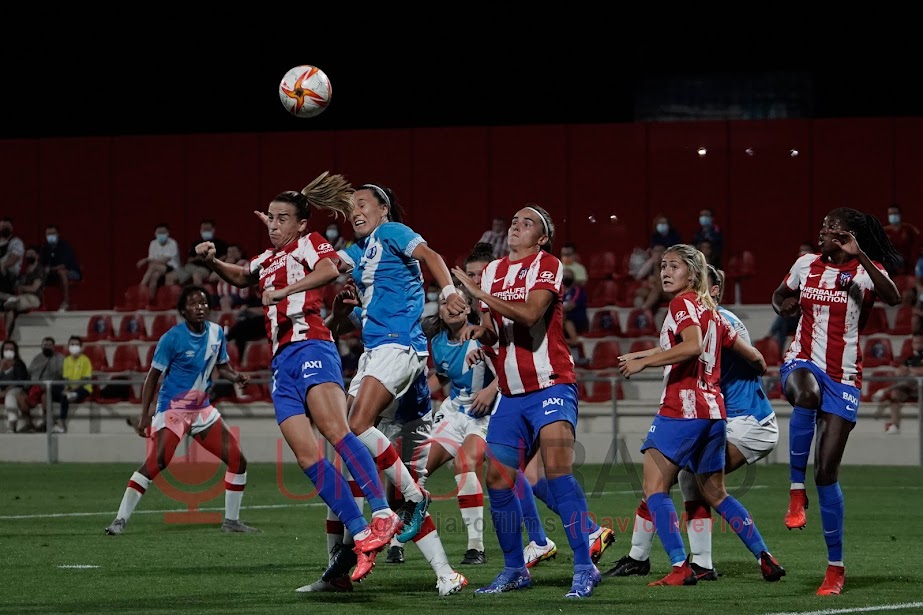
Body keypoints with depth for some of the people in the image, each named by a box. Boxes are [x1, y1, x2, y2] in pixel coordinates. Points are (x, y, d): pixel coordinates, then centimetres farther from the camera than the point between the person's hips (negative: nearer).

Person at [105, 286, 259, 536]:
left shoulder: (216, 333, 3)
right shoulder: (172, 338, -14)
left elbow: (222, 366, 18)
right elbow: (153, 376, -9)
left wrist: (236, 376, -5)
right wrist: (144, 415, -14)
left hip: (202, 409, 6)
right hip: (172, 409, -6)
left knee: (238, 460, 4)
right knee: (155, 463, -24)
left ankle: (231, 520, 19)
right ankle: (120, 520, -19)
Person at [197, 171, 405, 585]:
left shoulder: (307, 243, 5)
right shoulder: (268, 259, 27)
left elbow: (329, 270, -18)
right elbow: (241, 277, 47)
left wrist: (283, 290, -24)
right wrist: (212, 262, 28)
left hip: (310, 347, -8)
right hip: (282, 362, 8)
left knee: (333, 428, -31)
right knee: (307, 457, -8)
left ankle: (382, 513, -39)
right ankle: (362, 539, -11)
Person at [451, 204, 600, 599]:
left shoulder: (548, 265, -5)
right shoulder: (493, 271, 15)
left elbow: (529, 313, -21)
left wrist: (479, 294, -20)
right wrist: (479, 333, -4)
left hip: (550, 385, -7)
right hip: (511, 394, 7)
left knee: (557, 468, -22)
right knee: (497, 479, 3)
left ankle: (584, 569, -21)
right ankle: (514, 570, 17)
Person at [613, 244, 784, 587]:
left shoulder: (684, 303, -5)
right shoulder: (712, 311, 19)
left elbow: (693, 346, -24)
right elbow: (751, 356, 27)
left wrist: (643, 361, -21)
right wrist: (761, 369, 49)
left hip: (681, 408, -9)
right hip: (713, 410, 9)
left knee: (655, 489, -6)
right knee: (715, 494, 19)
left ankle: (680, 568, -17)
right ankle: (765, 558, 17)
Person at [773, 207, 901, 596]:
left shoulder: (865, 270, -5)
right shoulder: (807, 264, 8)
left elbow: (892, 297, -27)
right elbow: (780, 295, 28)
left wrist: (858, 256, -33)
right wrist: (783, 306, 4)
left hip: (843, 377, -2)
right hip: (802, 362, 2)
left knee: (826, 471, -4)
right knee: (806, 392, -38)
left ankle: (836, 567, 8)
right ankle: (796, 492, -29)